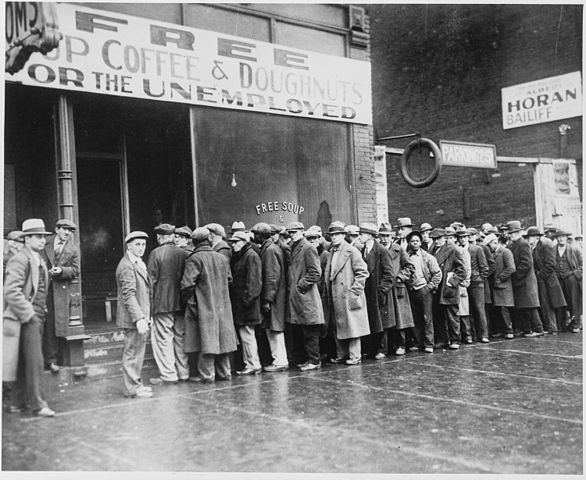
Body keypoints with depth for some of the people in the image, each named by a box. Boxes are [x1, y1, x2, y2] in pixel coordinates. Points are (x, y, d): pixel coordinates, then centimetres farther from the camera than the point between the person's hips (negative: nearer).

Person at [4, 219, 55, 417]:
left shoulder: (39, 259, 16)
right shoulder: (20, 259, -13)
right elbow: (11, 291, -21)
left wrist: (42, 311, 15)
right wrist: (28, 315, -18)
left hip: (37, 317, 9)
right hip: (27, 318, -9)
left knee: (25, 362, 13)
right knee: (34, 361, -6)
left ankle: (17, 403, 22)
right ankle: (38, 404, 1)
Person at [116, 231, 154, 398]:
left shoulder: (139, 264, 16)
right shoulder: (126, 266, -16)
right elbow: (128, 295, -22)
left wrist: (147, 315, 21)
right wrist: (139, 318, -27)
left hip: (141, 317, 10)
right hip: (133, 317, -10)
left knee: (138, 351, 16)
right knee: (132, 352, -3)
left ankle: (136, 384, 26)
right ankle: (132, 388, 4)